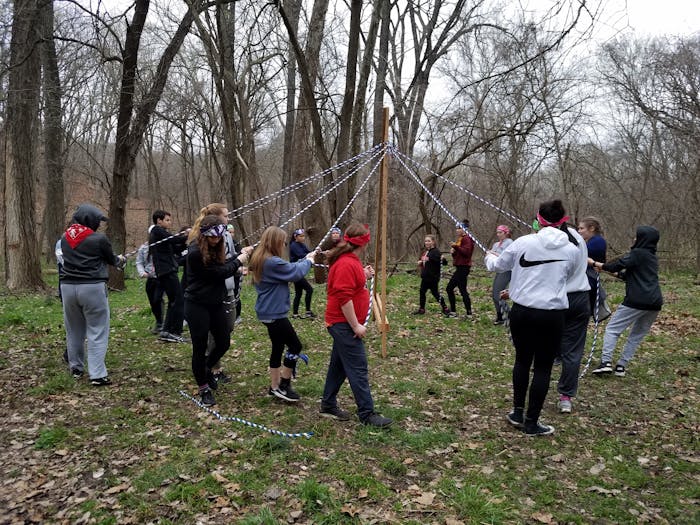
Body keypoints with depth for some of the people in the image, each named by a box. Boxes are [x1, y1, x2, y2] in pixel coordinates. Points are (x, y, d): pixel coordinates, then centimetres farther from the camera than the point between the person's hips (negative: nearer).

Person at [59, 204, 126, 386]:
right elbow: (111, 259, 7)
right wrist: (121, 260, 30)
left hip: (68, 287, 6)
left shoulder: (65, 238, 9)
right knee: (97, 331, -1)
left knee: (74, 330, 17)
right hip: (92, 287, -6)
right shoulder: (99, 239, -7)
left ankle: (76, 368, 29)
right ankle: (97, 374, -5)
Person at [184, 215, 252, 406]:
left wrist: (240, 255, 2)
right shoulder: (195, 253, -21)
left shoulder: (215, 248, 5)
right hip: (197, 306, -8)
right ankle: (204, 388, 19)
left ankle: (206, 368, 40)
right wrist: (239, 260, -6)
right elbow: (219, 272, -19)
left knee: (224, 343, 12)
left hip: (216, 303, 8)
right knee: (200, 347, 3)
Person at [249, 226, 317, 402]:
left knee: (278, 347, 17)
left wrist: (305, 259, 12)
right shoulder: (273, 262, -22)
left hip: (268, 312, 10)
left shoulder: (261, 260, 10)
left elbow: (289, 269, 16)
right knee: (295, 345, 0)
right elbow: (296, 273, -15)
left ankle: (275, 387, 25)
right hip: (274, 313, -10)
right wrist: (308, 260, 3)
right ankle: (283, 386, 8)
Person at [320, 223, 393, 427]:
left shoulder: (350, 261, 13)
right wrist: (356, 326, -20)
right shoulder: (346, 264, -20)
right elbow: (344, 298, -24)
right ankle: (367, 414, 0)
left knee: (339, 366, 17)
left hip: (342, 324, 11)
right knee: (358, 369, -6)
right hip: (344, 324, -11)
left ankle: (328, 406, 27)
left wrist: (364, 276, 10)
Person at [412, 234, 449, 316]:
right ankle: (421, 309, 23)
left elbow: (444, 262, -23)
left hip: (433, 277, -9)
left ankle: (445, 308, 10)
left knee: (435, 293, -2)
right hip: (425, 277, 9)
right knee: (422, 292, 12)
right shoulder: (425, 252, 12)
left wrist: (443, 259, -43)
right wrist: (420, 262, 7)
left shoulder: (435, 251, -14)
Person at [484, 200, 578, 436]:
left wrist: (489, 257, 32)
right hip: (552, 315, -1)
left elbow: (497, 265, 8)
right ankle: (531, 423, 15)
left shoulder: (524, 242, -5)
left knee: (522, 361, 19)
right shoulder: (571, 250, -1)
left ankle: (518, 414, 28)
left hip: (522, 311, 1)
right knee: (543, 368, 9)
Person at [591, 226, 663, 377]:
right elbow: (627, 275, 23)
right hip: (654, 304, 8)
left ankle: (606, 362, -10)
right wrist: (604, 268, 23)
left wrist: (594, 263, -1)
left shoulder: (637, 253, -4)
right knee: (637, 335, 16)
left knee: (612, 329, 1)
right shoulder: (653, 258, 21)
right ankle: (621, 366, 14)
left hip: (636, 301, -8)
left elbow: (616, 266, -11)